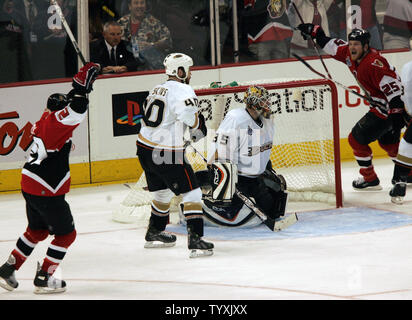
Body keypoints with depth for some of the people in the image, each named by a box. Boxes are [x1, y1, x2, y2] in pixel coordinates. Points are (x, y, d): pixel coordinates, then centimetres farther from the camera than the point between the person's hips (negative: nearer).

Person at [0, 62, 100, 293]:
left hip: (30, 185, 10)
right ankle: (44, 279, 8)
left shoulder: (46, 120, 9)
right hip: (46, 190, -10)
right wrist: (82, 86, -34)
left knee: (38, 230, 27)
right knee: (66, 233, 5)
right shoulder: (56, 122, -18)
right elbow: (75, 112, -37)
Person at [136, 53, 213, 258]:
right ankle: (195, 240, -13)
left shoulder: (157, 89, 14)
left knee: (163, 192, 27)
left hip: (145, 148, 9)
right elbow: (189, 115, -32)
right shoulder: (182, 90, -13)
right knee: (191, 193, -4)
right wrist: (198, 127, -10)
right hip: (166, 155, -9)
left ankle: (154, 233, 41)